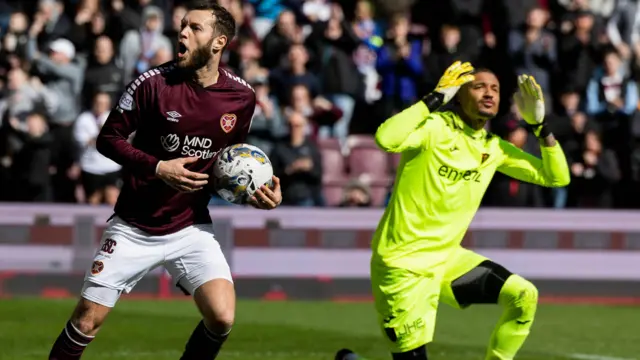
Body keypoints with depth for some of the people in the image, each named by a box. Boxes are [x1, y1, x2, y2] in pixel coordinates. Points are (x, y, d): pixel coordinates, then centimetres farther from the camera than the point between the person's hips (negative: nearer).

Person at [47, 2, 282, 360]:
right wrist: (158, 168, -20)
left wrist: (258, 188, -7)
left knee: (221, 317, -17)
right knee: (87, 320, -1)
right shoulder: (153, 83, -13)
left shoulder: (242, 97, -5)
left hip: (192, 227, 1)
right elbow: (108, 138, -6)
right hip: (134, 227, -1)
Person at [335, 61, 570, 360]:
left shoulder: (494, 149, 6)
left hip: (447, 259, 7)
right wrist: (436, 97, -29)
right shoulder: (435, 128, -15)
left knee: (524, 297, -8)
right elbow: (386, 139, -36)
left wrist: (539, 125, -3)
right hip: (403, 265, -7)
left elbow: (557, 177, 8)